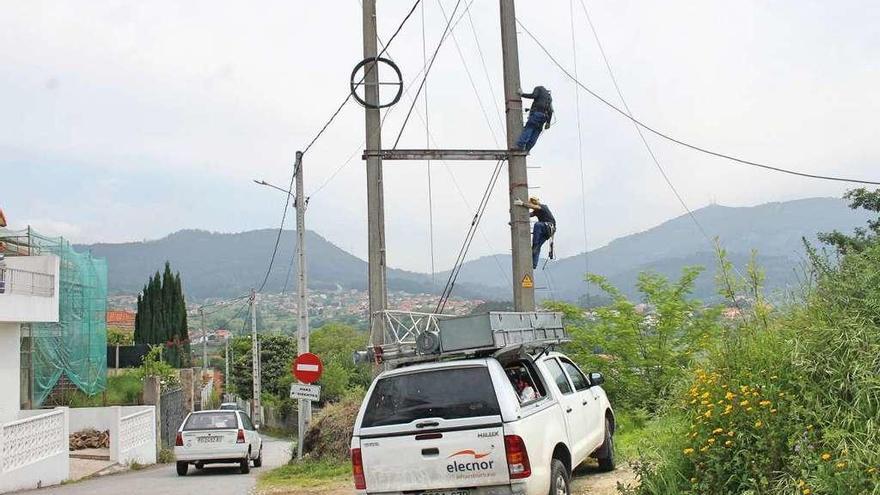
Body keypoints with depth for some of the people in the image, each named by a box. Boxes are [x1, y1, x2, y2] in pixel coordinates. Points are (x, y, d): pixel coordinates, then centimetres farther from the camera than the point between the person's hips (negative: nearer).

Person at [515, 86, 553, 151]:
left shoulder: (538, 88, 16)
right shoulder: (549, 96, 33)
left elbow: (534, 95, -7)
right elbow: (550, 111, 22)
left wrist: (522, 94, 3)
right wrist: (548, 122, 18)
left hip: (537, 112, -6)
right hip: (544, 116, 6)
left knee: (528, 129, -15)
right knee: (536, 132, -1)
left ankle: (520, 145, -30)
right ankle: (526, 149, -13)